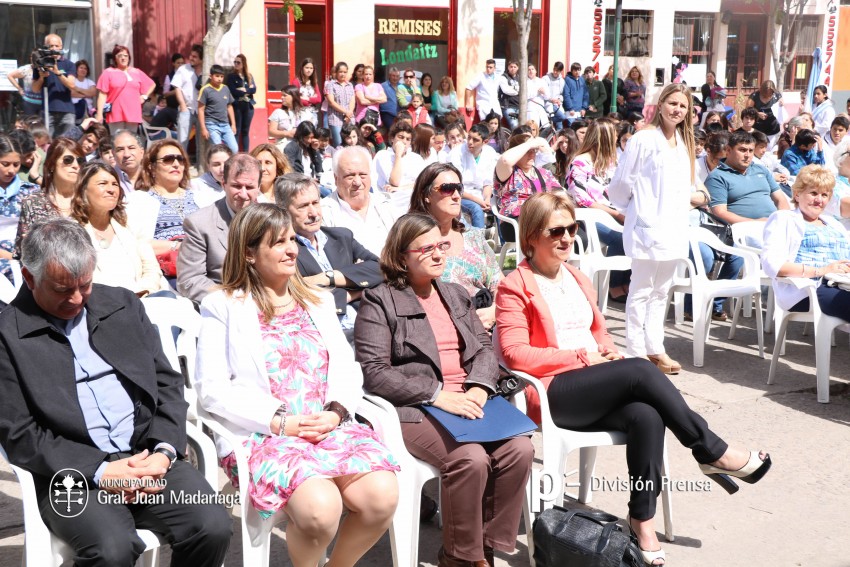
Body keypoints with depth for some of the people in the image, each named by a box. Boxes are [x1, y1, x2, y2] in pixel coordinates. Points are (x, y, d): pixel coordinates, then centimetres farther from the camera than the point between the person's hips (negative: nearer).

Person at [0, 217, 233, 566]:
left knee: (213, 527, -19)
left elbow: (167, 383, 13)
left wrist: (164, 451, -5)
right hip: (73, 473, -4)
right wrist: (100, 472, -14)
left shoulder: (124, 305, 13)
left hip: (148, 457, 4)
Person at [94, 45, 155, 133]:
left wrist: (144, 96, 10)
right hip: (116, 115, -3)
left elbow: (152, 84, 26)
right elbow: (103, 94, -1)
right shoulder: (108, 72, 4)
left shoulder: (137, 72, 14)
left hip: (133, 115, 3)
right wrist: (99, 114, -8)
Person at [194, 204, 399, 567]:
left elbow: (346, 367, 14)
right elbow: (212, 390, -4)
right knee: (320, 508, -32)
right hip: (262, 436, -4)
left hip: (330, 427, 5)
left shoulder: (318, 301, 22)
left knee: (382, 497, -23)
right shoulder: (222, 307, 6)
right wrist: (279, 421, -14)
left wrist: (336, 411, -8)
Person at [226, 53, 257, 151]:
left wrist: (243, 90, -12)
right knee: (236, 131, -5)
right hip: (237, 106, -3)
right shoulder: (231, 76, 3)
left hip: (248, 106, 3)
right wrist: (248, 89, -7)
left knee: (246, 131, 7)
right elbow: (233, 91, -10)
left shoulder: (249, 76, 12)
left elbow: (254, 89, -1)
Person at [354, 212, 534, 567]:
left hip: (466, 401, 6)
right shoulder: (379, 301, 1)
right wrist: (437, 395, -17)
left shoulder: (456, 295, 22)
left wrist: (479, 387, -7)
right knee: (471, 459, -30)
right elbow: (373, 372, -10)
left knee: (519, 449, -20)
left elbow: (484, 347, 15)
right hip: (413, 408, -6)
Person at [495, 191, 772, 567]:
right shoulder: (515, 286, -2)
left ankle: (642, 519, -21)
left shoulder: (578, 279, 21)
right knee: (639, 370, -28)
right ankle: (711, 452, -14)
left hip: (597, 390, 6)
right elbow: (515, 355, -11)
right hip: (552, 394, -6)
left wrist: (608, 352, 3)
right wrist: (582, 357, -14)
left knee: (646, 415, -27)